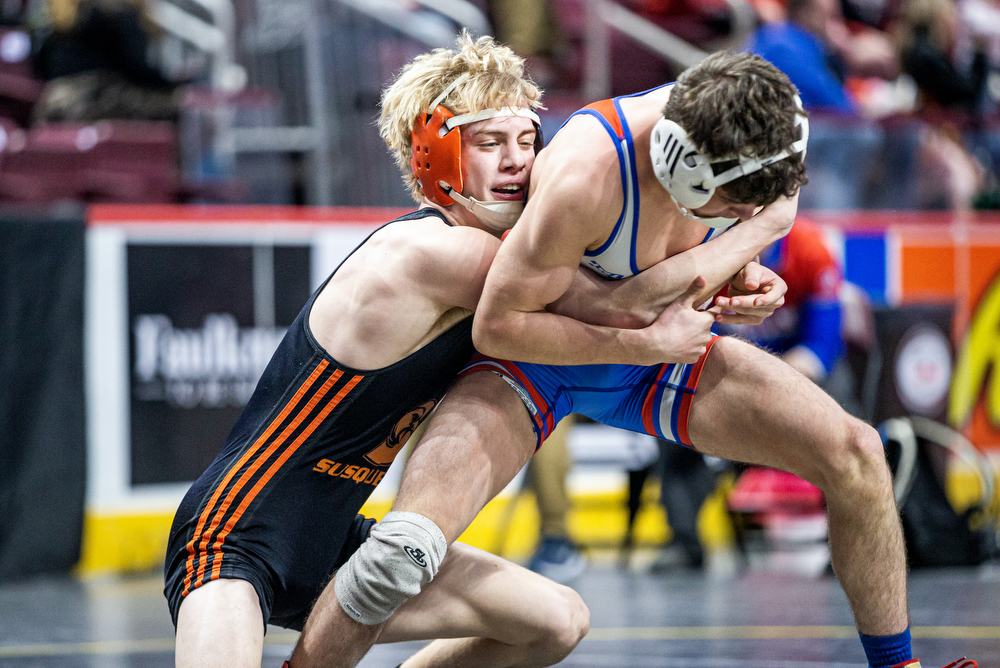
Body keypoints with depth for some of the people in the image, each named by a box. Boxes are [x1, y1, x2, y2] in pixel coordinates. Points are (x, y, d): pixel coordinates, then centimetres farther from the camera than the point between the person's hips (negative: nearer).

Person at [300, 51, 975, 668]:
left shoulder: (758, 145, -20)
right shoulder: (585, 173, -38)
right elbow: (496, 326, -28)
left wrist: (744, 283, -20)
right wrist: (636, 346, -31)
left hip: (658, 345, 6)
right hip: (535, 357, -6)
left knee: (855, 453, -8)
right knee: (403, 552, -28)